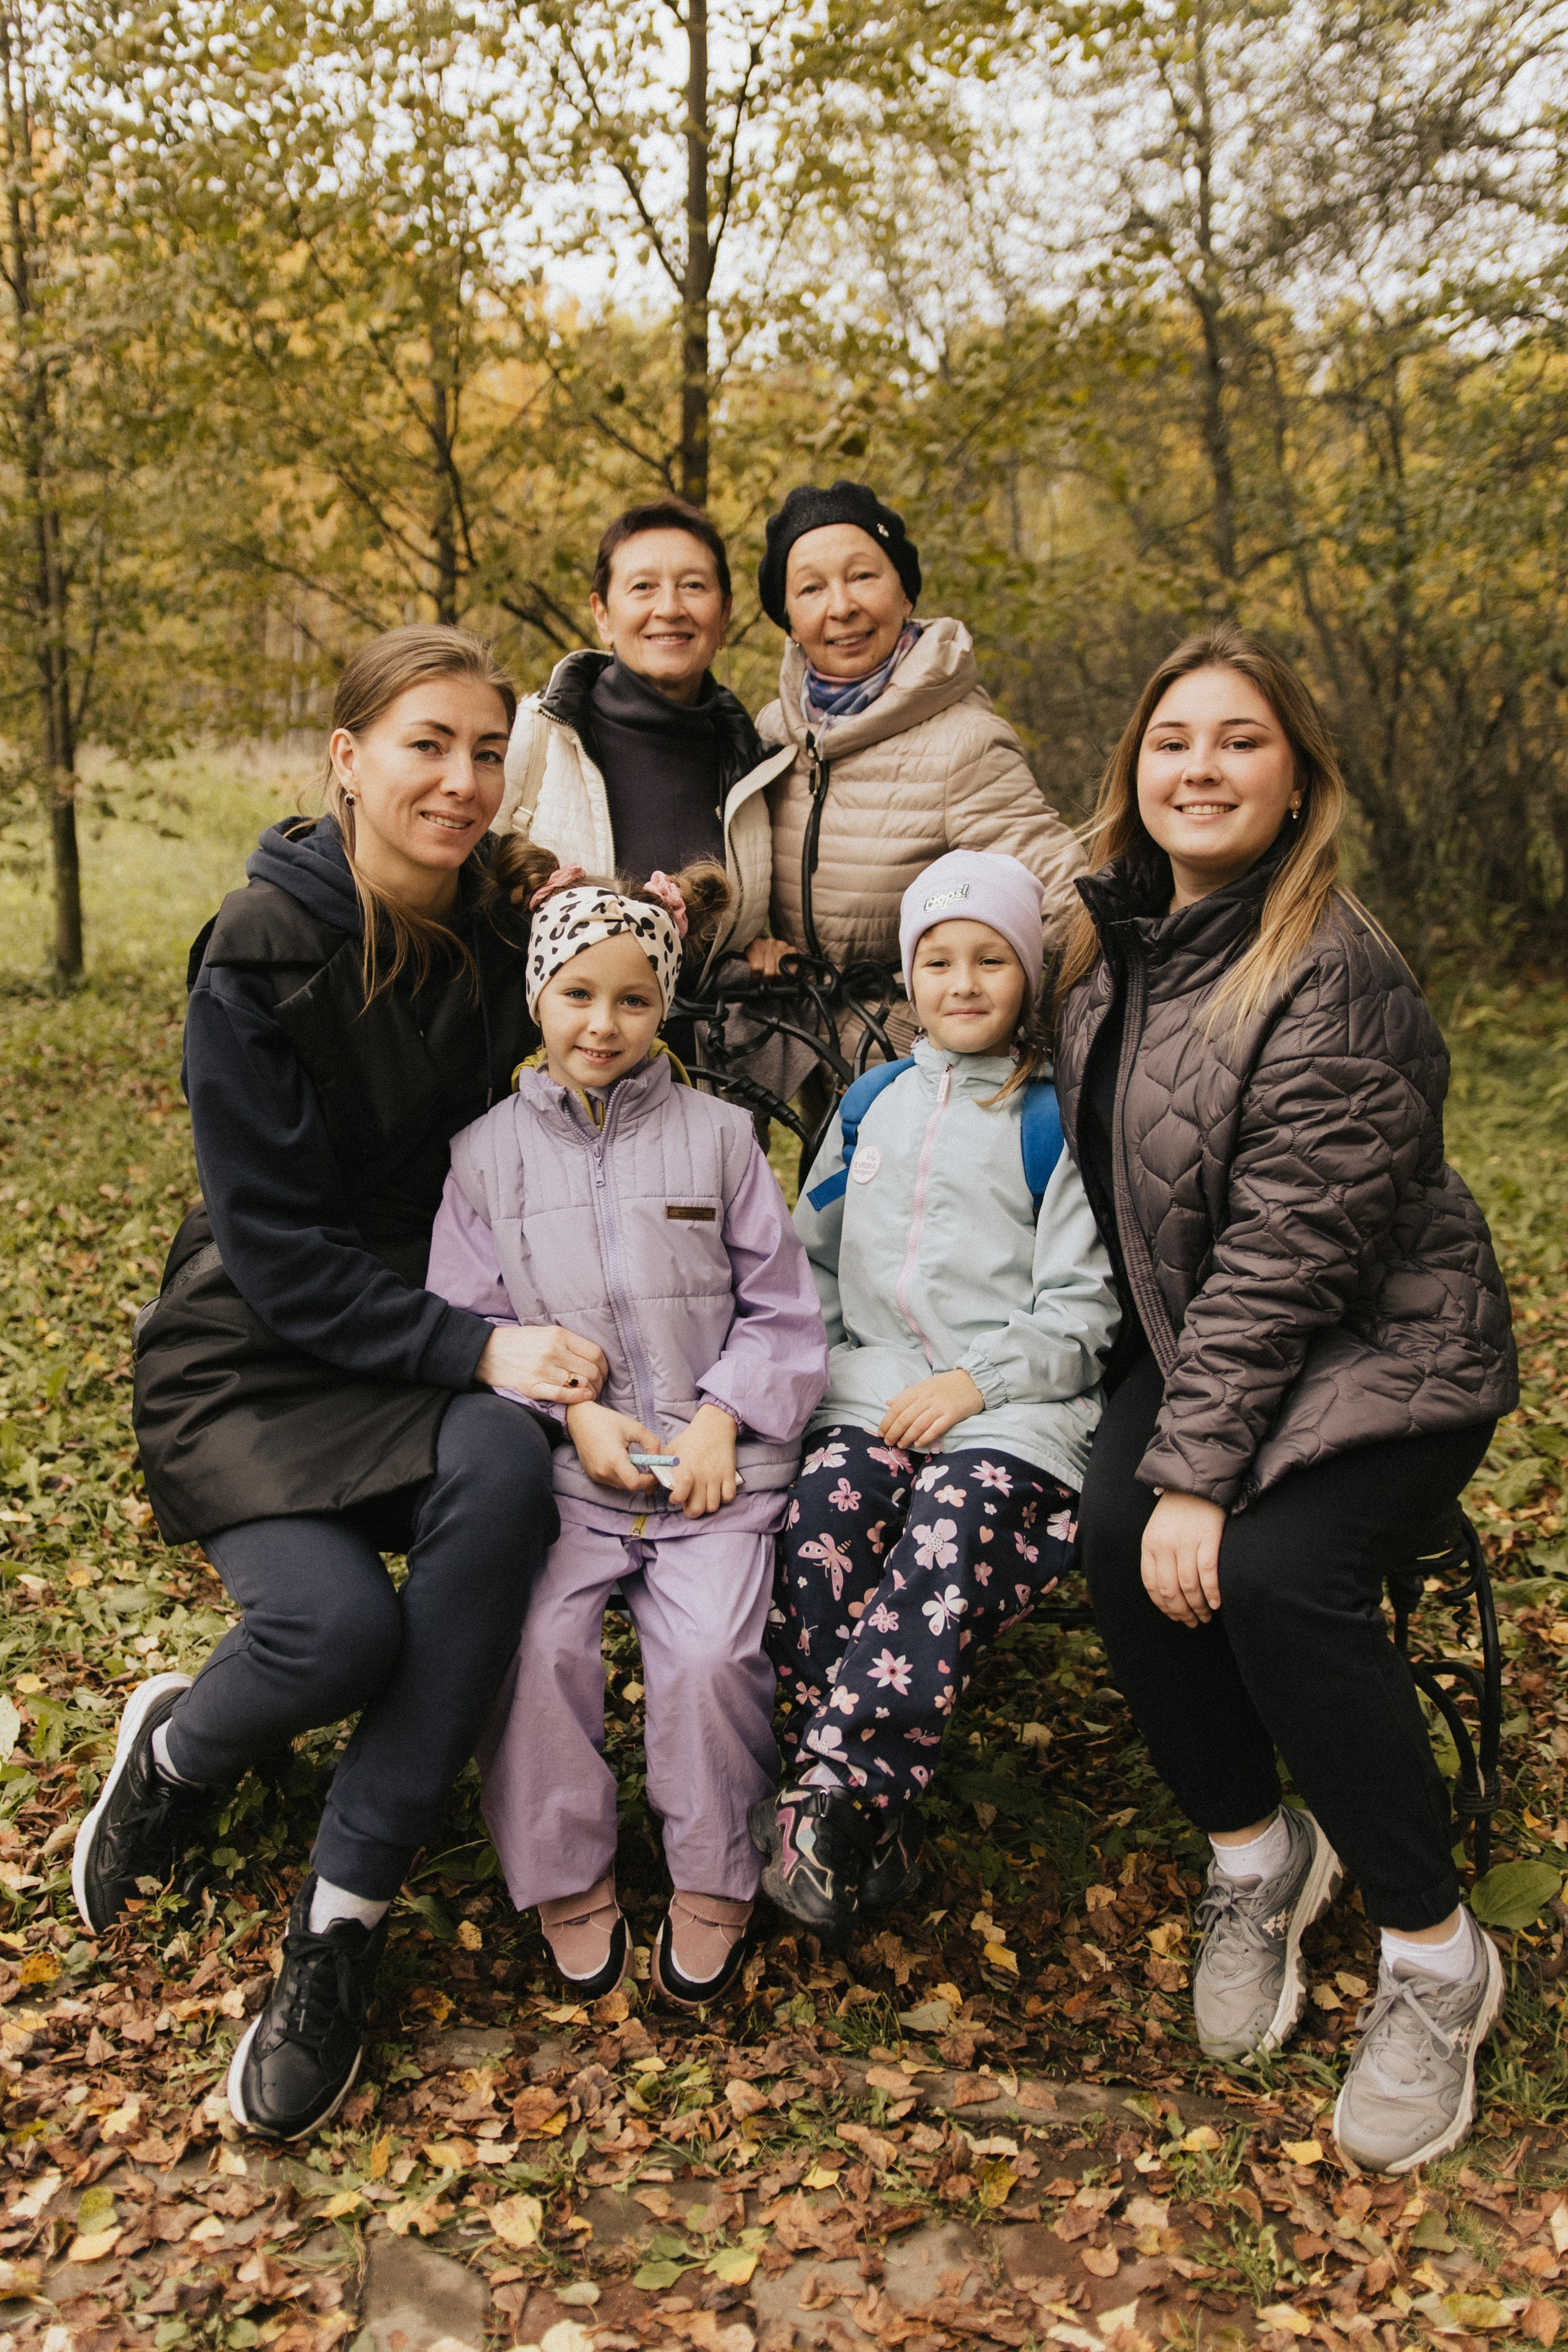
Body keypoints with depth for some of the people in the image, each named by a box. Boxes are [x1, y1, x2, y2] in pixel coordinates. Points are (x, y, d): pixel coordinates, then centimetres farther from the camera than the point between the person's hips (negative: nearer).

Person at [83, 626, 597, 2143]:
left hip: (432, 1341, 4)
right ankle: (178, 1749, 13)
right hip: (256, 1354, -3)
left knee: (505, 1464, -31)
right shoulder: (260, 958, -14)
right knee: (340, 1625, -28)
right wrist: (477, 1349, -26)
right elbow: (280, 1252, -17)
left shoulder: (499, 931, -1)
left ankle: (342, 1918, -16)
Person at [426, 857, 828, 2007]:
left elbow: (781, 1308, 7)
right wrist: (573, 1415, -9)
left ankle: (712, 1881, 2)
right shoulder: (489, 1153, 9)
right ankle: (567, 1877, 0)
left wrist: (722, 1417, -8)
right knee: (535, 1642, -23)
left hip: (715, 1457, -1)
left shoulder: (719, 1135, 8)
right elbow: (466, 1327, 5)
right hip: (556, 1464, 1)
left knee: (711, 1651, -22)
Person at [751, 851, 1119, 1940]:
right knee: (818, 1540, -24)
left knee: (942, 1561, -32)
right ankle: (878, 1845, -21)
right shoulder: (871, 1102, 20)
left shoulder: (1054, 1119, 4)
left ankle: (823, 1799, -30)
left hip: (1013, 1406, -4)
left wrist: (975, 1383, -12)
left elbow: (1080, 1307, 0)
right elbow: (814, 1253, 26)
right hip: (875, 1387, 4)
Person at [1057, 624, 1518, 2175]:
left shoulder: (1334, 973, -20)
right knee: (1123, 1543, -19)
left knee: (1269, 1572, -28)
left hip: (1377, 1351, -6)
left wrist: (1196, 1470, -25)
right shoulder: (1121, 941, 4)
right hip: (1196, 1345, 6)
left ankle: (1435, 1958, -5)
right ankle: (1255, 1857, 7)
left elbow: (1289, 1250, -24)